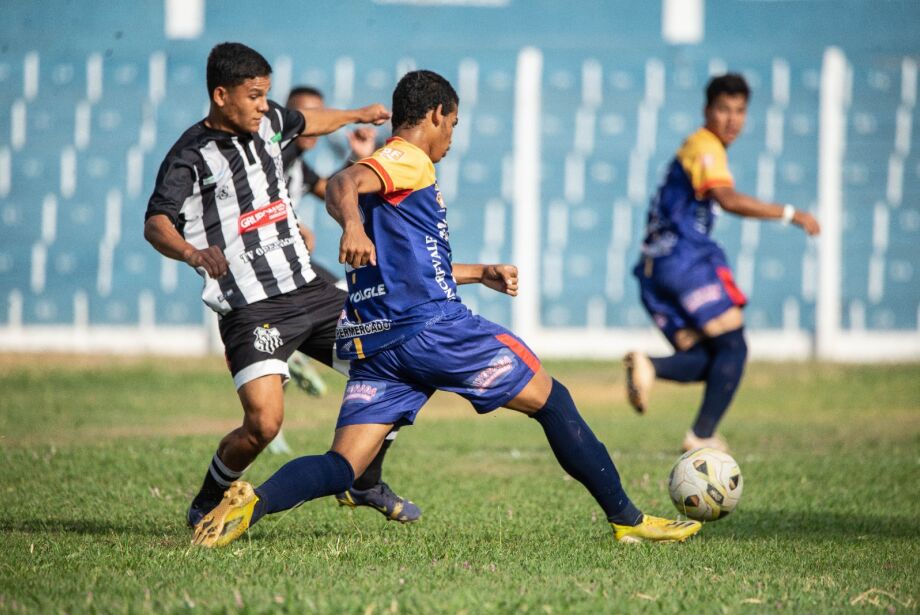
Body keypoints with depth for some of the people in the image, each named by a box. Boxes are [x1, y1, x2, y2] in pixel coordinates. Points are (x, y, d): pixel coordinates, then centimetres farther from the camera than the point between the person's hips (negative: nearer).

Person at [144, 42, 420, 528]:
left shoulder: (267, 122, 11)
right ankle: (207, 505, 7)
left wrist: (356, 115, 50)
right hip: (250, 309, -8)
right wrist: (193, 254, -41)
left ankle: (365, 482, 24)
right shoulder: (191, 155, -10)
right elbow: (156, 223, -21)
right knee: (264, 423, -21)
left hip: (307, 289, 8)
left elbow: (304, 122, 34)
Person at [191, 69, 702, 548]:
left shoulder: (387, 167, 27)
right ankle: (627, 519, 9)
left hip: (377, 347, 8)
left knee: (342, 467, -4)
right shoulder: (408, 160, -1)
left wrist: (481, 273, 43)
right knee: (552, 401, 6)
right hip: (433, 328, -8)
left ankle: (253, 501, -32)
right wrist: (353, 224, -44)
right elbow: (341, 185, -23)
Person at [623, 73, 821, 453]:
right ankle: (702, 436, -8)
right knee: (732, 347, -3)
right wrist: (791, 214, -22)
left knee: (706, 361, 5)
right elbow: (728, 200, -24)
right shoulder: (706, 147, -8)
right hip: (685, 259, -9)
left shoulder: (694, 148, 23)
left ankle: (648, 366, -19)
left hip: (655, 266, 9)